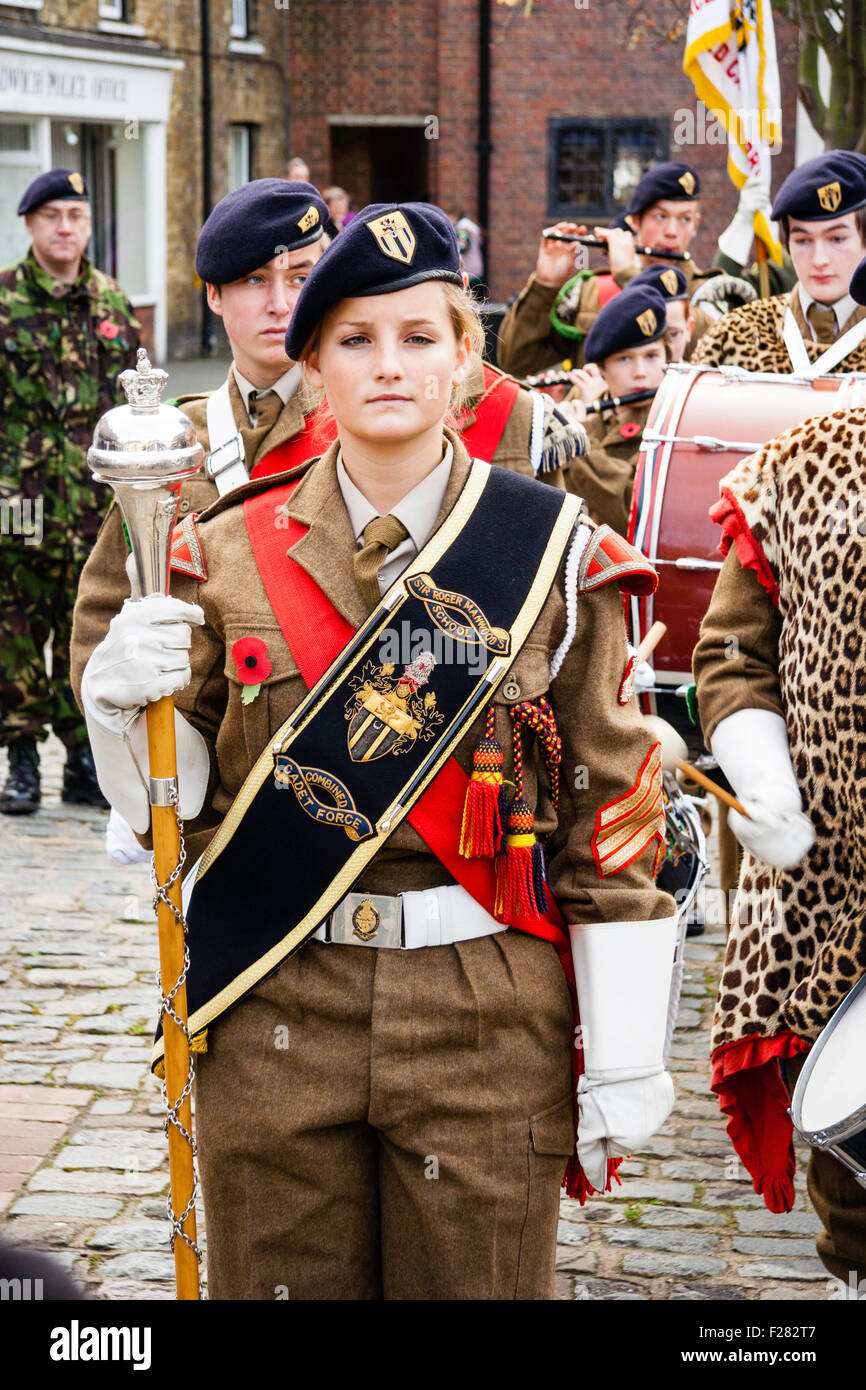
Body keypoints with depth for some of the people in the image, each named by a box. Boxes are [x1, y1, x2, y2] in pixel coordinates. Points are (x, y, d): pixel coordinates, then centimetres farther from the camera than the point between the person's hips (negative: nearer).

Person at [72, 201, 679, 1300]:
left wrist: (626, 1057, -2)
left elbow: (610, 811, 0)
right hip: (273, 1014, 1)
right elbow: (179, 805, 7)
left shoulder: (554, 552, -1)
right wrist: (124, 704, -15)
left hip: (486, 1020, -1)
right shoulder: (233, 551, 4)